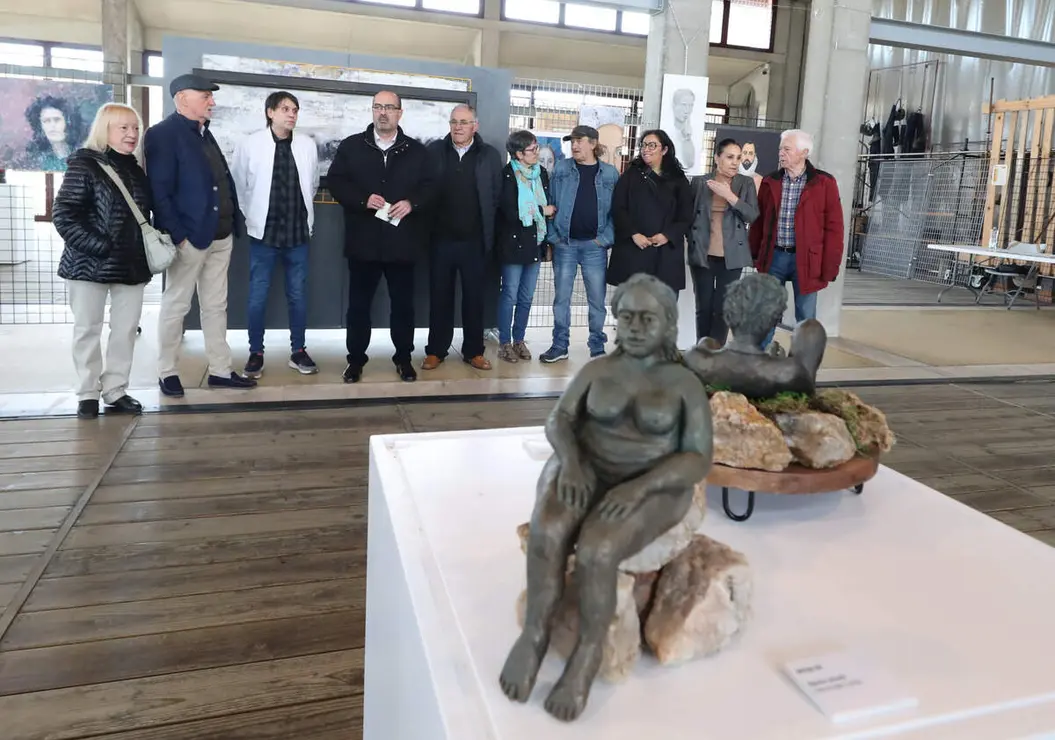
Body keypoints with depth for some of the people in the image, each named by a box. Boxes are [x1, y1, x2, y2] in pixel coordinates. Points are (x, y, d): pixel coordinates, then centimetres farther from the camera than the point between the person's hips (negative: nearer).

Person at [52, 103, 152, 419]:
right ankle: (88, 394, 15)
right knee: (88, 330, 4)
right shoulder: (84, 165, -7)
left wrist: (148, 249, 6)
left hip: (131, 265, 5)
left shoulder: (135, 170, 12)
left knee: (126, 330, 6)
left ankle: (115, 391, 17)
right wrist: (98, 247, -19)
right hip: (90, 264, -5)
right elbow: (63, 215, -12)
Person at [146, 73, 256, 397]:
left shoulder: (204, 133, 16)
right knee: (175, 306, 4)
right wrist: (177, 234, -19)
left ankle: (220, 370, 20)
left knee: (216, 306, 12)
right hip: (189, 236, -8)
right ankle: (168, 373, 15)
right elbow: (159, 191, -15)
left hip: (220, 235, 8)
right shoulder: (163, 133, -9)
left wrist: (233, 223, 9)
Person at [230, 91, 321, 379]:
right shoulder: (250, 143, -5)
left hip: (298, 232, 2)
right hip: (264, 231, -2)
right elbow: (238, 184, 4)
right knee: (258, 296, 3)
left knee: (298, 295, 8)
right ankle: (256, 353, 15)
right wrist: (251, 216, 5)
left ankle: (298, 351, 19)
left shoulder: (307, 145, 1)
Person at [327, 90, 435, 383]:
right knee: (359, 303, 6)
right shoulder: (351, 146, 6)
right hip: (363, 240, 0)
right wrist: (363, 200, -14)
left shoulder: (416, 150, 8)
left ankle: (403, 358, 22)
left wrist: (412, 203, -14)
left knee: (403, 303, 8)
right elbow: (334, 181, 1)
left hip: (402, 241, 0)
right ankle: (355, 359, 18)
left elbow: (429, 187, 6)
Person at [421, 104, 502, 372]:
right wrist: (428, 227, -2)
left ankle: (474, 350, 19)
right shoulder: (434, 150, 3)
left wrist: (486, 227, 1)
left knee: (474, 297, 7)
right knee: (439, 296, 7)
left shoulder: (490, 155, 3)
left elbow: (497, 196, 4)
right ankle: (436, 350, 17)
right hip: (441, 238, 0)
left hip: (475, 240, 0)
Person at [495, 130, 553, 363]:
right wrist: (541, 211, -9)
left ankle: (519, 340, 22)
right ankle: (504, 343, 12)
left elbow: (548, 205, 13)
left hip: (535, 242, 5)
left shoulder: (541, 173, 8)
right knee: (510, 295, 1)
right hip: (514, 243, -5)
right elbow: (510, 212, -17)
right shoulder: (508, 175, -10)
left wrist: (547, 238, 3)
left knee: (526, 297, 10)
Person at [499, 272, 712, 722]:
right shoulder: (597, 370, 7)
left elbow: (698, 459, -6)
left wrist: (639, 487, -21)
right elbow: (559, 420, 4)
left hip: (650, 486, -2)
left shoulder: (685, 384, -1)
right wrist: (569, 461, -19)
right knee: (548, 530, -30)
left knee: (595, 549, -31)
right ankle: (535, 633, -10)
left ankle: (589, 651, -7)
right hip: (587, 472, 3)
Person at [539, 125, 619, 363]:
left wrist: (606, 238, -7)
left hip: (595, 245, 0)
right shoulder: (561, 168, 4)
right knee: (561, 297, 6)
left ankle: (598, 348, 17)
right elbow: (550, 203, 4)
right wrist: (553, 236, -4)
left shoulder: (610, 173, 3)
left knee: (597, 299, 5)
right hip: (565, 243, 1)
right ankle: (559, 346, 16)